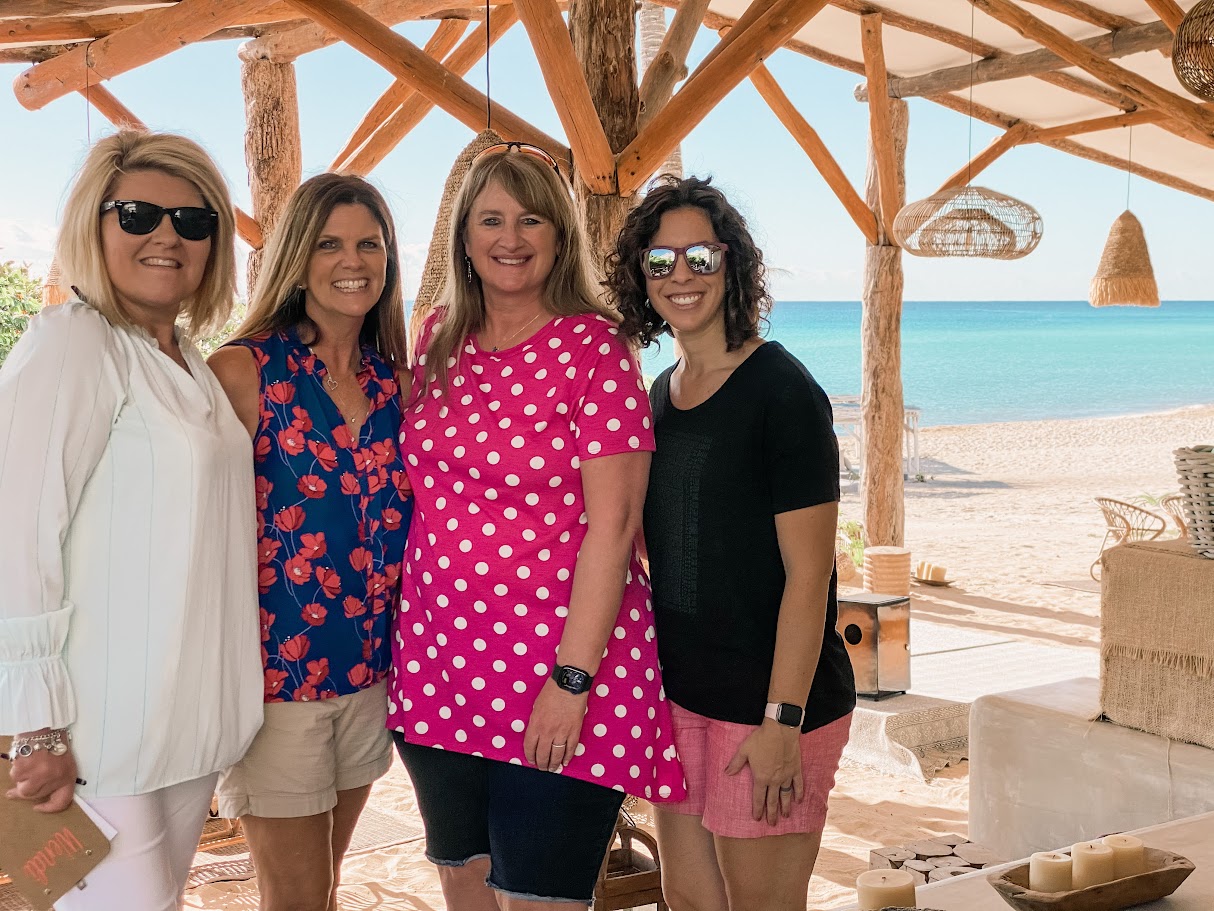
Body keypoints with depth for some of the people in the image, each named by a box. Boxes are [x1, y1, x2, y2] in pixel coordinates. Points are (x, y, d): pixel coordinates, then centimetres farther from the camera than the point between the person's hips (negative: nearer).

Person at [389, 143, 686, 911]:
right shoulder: (442, 338, 8)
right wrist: (407, 635, 12)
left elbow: (611, 523, -14)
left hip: (554, 670, -6)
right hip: (440, 664, 6)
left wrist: (571, 679, -18)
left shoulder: (593, 347, -9)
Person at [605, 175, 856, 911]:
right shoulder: (663, 394, 10)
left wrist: (783, 719, -19)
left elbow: (808, 573, -15)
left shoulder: (782, 392, -13)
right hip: (680, 694, 7)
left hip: (768, 702, -7)